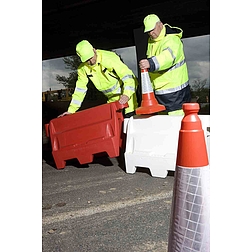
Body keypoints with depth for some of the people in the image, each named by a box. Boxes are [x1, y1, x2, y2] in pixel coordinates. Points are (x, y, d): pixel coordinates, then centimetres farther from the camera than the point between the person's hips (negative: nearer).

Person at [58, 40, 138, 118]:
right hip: (113, 98, 5)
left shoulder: (109, 57, -23)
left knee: (129, 116, -17)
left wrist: (126, 95, -45)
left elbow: (127, 75, -29)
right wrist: (71, 110, -3)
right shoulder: (83, 68, -7)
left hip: (127, 91, -5)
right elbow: (80, 89, 1)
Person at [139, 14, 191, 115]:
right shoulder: (151, 40, 11)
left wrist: (151, 63, -54)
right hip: (158, 91, 8)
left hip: (175, 91, -8)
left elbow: (169, 56, -38)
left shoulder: (172, 40, -17)